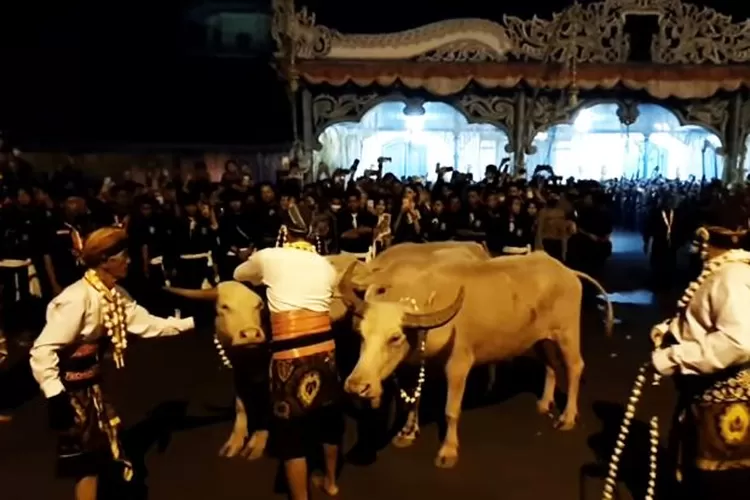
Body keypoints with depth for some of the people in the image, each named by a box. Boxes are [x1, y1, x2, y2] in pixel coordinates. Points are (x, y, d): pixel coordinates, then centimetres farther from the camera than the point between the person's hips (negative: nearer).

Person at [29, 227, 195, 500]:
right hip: (72, 389, -9)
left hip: (92, 383, 9)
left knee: (106, 451, 18)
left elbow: (147, 324, 3)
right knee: (86, 460, 2)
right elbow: (42, 350, -27)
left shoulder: (114, 294, 1)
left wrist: (192, 321, 0)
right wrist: (54, 396, -28)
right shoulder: (77, 298, -26)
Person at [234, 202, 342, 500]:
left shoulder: (269, 257, 4)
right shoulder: (326, 267, 13)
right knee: (327, 413, 23)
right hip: (324, 346, 5)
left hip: (288, 351, -5)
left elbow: (238, 275, 21)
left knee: (291, 427, 7)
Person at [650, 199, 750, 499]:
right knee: (695, 468, 23)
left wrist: (673, 357, -32)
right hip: (707, 390, 10)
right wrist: (671, 329, 1)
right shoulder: (720, 272, 9)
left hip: (725, 398, -10)